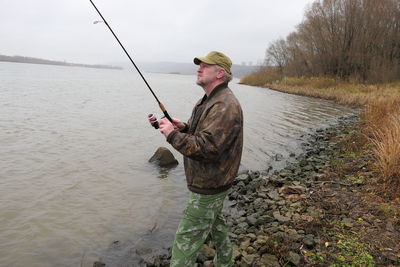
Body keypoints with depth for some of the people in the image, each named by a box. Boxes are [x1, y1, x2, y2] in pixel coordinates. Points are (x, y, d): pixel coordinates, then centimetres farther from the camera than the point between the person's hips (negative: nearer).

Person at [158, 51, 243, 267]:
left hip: (209, 186, -11)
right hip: (210, 181, 11)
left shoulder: (225, 106, -25)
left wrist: (173, 134, -24)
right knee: (214, 221, 28)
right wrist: (183, 127, -1)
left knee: (187, 238, -1)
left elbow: (207, 148, -32)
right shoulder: (210, 99, 9)